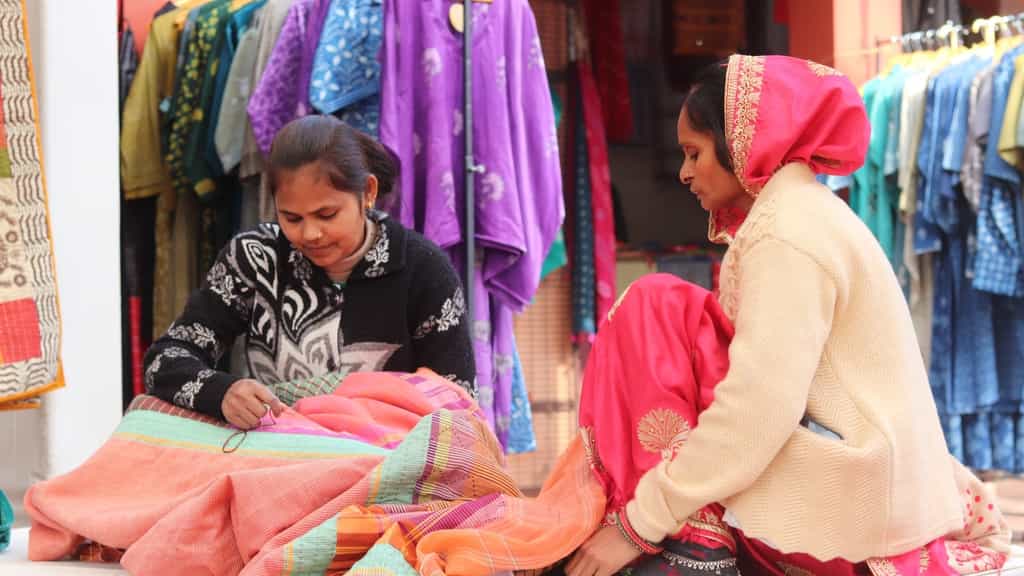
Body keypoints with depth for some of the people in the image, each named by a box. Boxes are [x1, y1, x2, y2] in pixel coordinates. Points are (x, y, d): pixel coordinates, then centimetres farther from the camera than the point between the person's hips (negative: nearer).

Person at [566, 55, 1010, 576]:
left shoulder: (790, 232, -15)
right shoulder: (800, 212, 15)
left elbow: (755, 412, -24)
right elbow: (768, 382, 16)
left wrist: (638, 526, -19)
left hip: (849, 492, -10)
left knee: (654, 311, -11)